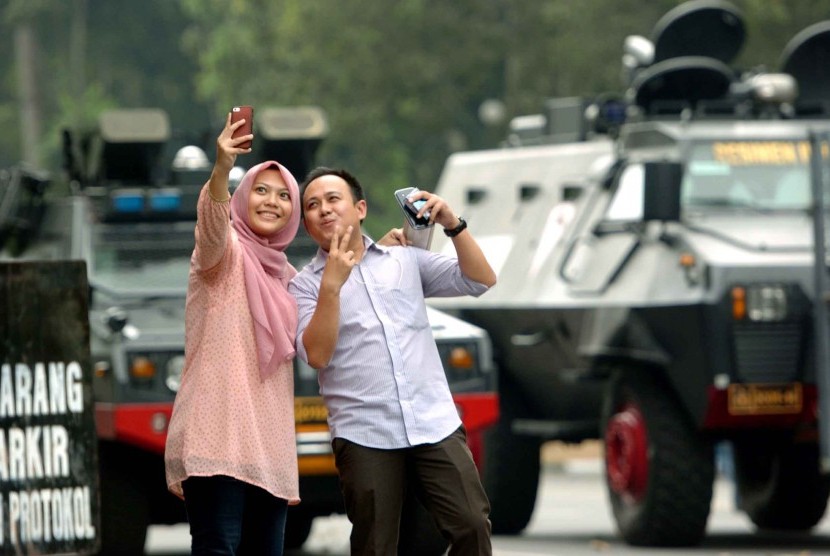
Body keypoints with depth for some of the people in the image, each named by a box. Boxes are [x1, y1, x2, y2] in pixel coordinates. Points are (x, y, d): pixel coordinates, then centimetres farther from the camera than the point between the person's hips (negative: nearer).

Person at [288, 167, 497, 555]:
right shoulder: (304, 286, 6)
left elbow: (481, 280, 8)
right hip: (364, 436, -1)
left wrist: (453, 225, -5)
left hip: (435, 425, 2)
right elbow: (316, 355, -9)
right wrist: (332, 285, -18)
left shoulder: (406, 259, 13)